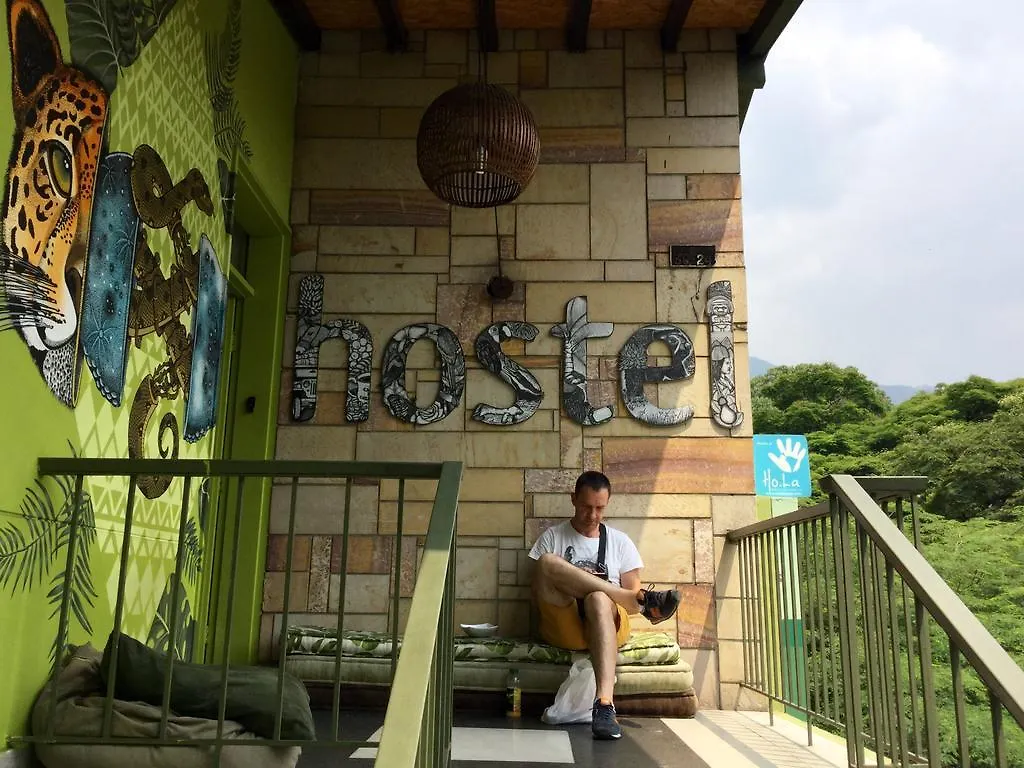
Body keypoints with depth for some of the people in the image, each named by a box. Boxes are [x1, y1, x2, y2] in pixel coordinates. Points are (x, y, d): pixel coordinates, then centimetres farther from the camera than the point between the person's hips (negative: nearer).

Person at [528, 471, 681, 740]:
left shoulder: (620, 541, 17)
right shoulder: (553, 536, 15)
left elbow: (631, 591, 13)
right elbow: (539, 588, 7)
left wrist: (641, 605, -12)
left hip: (609, 623, 0)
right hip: (563, 626, 0)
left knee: (598, 599, -39)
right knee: (548, 563, -28)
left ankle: (605, 703, -53)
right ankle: (645, 599, -25)